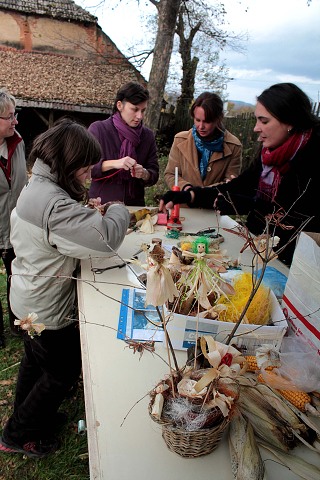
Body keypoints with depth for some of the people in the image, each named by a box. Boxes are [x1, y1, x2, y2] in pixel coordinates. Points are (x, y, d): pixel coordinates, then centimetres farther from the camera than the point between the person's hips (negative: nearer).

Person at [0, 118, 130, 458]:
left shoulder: (36, 186, -1)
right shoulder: (53, 203, -33)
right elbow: (107, 239, -39)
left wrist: (87, 211, -4)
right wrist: (118, 209, -20)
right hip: (48, 311, -9)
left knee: (35, 360, 29)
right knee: (63, 372, 14)